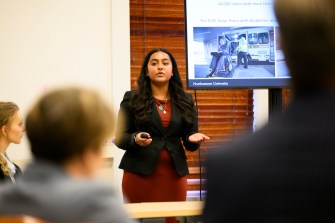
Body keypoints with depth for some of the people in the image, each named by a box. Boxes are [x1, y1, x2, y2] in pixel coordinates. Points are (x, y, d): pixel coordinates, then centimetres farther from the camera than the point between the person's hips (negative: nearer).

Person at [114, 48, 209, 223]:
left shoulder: (186, 101, 10)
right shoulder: (132, 98, 2)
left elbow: (190, 144, 11)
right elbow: (119, 138, 1)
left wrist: (194, 139, -11)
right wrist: (135, 139, -19)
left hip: (174, 174, 2)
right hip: (140, 173, -2)